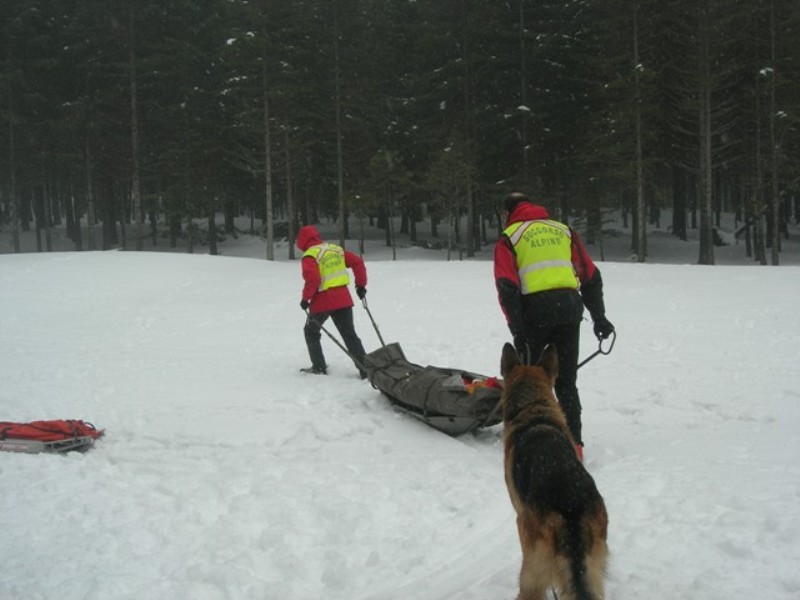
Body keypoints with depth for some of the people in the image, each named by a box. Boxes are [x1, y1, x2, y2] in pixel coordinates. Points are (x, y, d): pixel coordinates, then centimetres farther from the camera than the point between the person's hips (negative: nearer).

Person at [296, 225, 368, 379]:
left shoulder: (310, 256, -9)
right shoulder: (336, 249, 10)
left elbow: (312, 279, -21)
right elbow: (357, 262, 8)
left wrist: (306, 298, -9)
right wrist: (361, 284, 15)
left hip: (322, 301, -5)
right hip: (343, 299, 5)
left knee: (311, 331, 19)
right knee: (349, 334, 9)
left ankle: (319, 367, 19)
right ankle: (366, 369, 2)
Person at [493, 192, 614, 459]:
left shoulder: (509, 238, 8)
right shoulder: (563, 230, 19)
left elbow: (507, 288, -5)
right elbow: (591, 276, 14)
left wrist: (517, 331, -8)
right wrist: (598, 316, 16)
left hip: (535, 310, -3)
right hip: (570, 307, 4)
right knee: (566, 381, 12)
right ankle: (573, 443, 8)